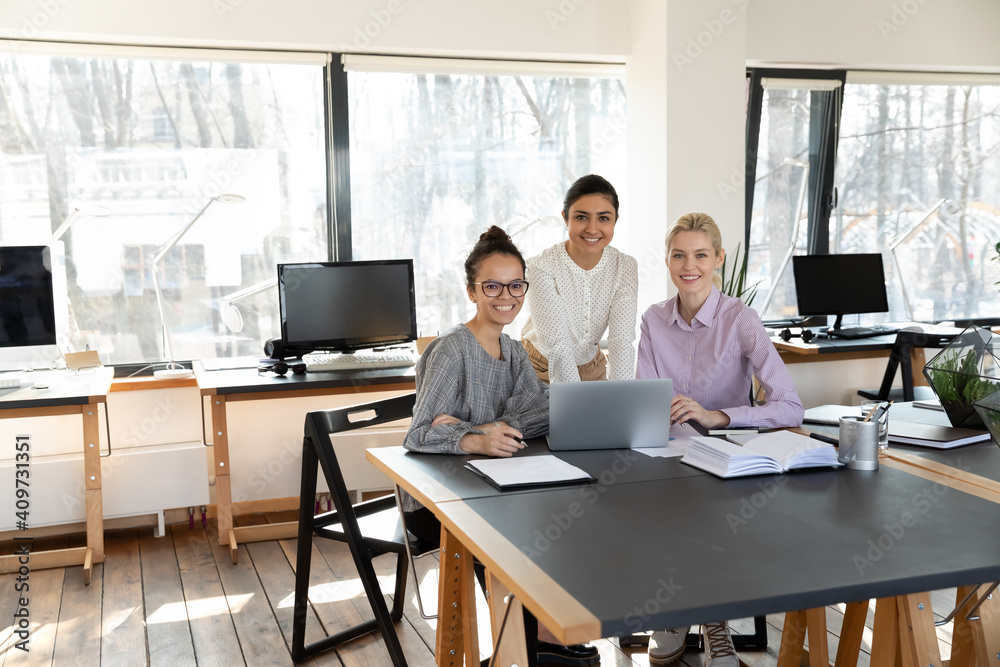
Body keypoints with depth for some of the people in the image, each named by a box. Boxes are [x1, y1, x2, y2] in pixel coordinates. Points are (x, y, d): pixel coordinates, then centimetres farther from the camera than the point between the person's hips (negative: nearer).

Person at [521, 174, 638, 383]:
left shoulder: (625, 267, -11)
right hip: (542, 367, -3)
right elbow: (556, 345, -27)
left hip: (592, 367, 3)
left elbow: (622, 341, -17)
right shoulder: (542, 268, -22)